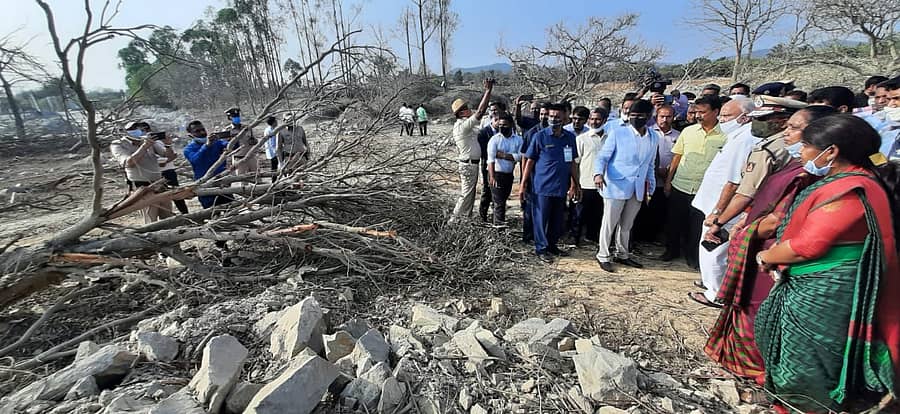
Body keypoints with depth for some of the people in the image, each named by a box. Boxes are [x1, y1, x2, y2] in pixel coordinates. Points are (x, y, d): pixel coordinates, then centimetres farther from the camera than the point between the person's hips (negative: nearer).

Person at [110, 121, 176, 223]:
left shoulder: (150, 140, 3)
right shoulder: (117, 145, -3)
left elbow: (170, 156, 0)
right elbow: (129, 163, -20)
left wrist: (168, 145, -21)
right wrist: (144, 146, -29)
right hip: (143, 188, -4)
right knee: (151, 223, -5)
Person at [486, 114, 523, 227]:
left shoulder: (518, 139, 2)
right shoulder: (494, 139, -7)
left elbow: (520, 156, -11)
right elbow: (491, 158, -18)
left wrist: (502, 155, -18)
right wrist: (492, 177, -30)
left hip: (509, 174, 4)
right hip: (496, 173, -4)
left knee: (504, 198, 14)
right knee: (499, 200, -6)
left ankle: (498, 221, 27)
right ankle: (499, 223, 0)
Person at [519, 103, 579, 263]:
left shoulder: (570, 137, 5)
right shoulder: (539, 136, -7)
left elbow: (572, 162, 12)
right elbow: (529, 161, -5)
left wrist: (575, 184, 12)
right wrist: (523, 185, -8)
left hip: (561, 187, 5)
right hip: (542, 186, -4)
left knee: (557, 219, 14)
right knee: (541, 219, 4)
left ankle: (552, 245, 31)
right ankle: (541, 248, 18)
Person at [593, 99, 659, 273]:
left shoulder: (654, 137, 9)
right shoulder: (617, 133, -6)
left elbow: (650, 164, 17)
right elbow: (603, 156, -8)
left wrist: (650, 186, 15)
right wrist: (598, 173, -26)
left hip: (638, 189, 5)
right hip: (616, 186, -5)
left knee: (627, 225, 16)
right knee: (609, 223, 2)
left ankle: (622, 255, 31)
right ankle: (603, 256, 16)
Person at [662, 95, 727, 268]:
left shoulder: (725, 135, -6)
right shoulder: (688, 131, 2)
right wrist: (668, 181, 5)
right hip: (679, 186, 3)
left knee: (697, 226, 8)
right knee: (674, 221, 13)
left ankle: (692, 255, 28)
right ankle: (672, 249, 33)